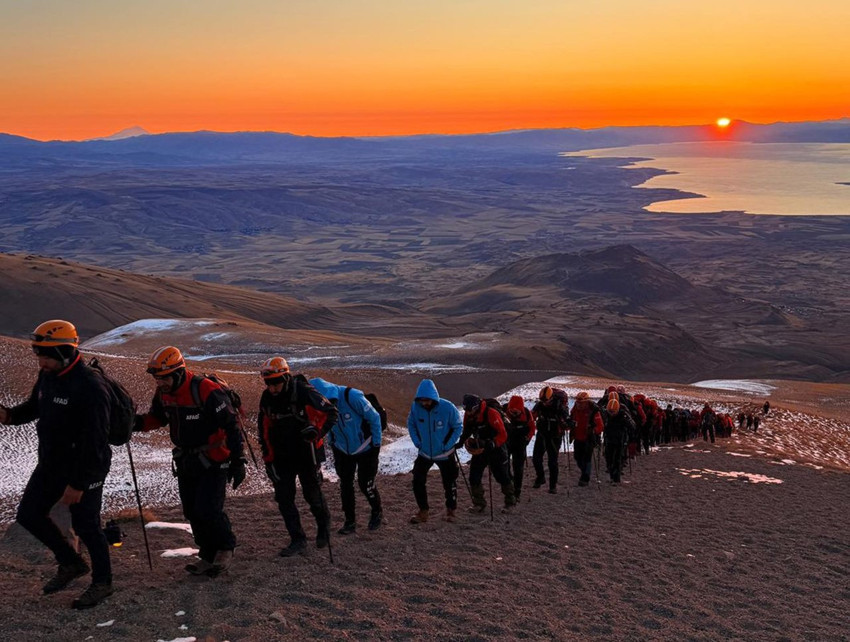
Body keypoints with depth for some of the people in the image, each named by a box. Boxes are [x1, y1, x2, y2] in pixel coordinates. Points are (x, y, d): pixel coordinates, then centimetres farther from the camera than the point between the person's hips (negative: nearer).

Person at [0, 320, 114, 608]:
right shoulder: (47, 375, 0)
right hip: (50, 464, 9)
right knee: (29, 515, 14)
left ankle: (102, 582, 25)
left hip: (84, 469, -9)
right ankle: (71, 563, 33)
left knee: (85, 526, 3)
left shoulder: (90, 387, -26)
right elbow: (35, 406, 18)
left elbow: (94, 442, -25)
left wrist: (78, 483, -23)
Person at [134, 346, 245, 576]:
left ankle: (225, 547, 14)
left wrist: (237, 462, -19)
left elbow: (231, 427, -20)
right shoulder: (163, 393, -1)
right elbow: (156, 418, 17)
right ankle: (209, 556, 25)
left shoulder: (207, 391, -24)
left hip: (213, 462, -7)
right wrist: (135, 422, -6)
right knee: (192, 512, 10)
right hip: (186, 461, 7)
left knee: (208, 510, -13)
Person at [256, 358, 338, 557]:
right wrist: (268, 458, 9)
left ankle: (324, 525, 34)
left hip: (305, 452, -4)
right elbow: (264, 429, 11)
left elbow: (331, 412, -11)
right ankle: (298, 540, 8)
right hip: (281, 456, 4)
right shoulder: (266, 398, -2)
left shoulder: (304, 392, -19)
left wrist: (317, 431, -27)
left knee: (312, 494, 5)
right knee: (283, 497, 0)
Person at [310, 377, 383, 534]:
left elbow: (374, 418, -20)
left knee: (365, 484, 1)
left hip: (365, 449, -5)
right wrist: (332, 444, 9)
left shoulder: (352, 397, -33)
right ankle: (350, 521, 17)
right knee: (345, 485, 3)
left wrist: (376, 443, -13)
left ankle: (377, 512, 27)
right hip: (343, 450, 5)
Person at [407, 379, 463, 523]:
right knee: (418, 482, -1)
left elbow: (458, 427, -10)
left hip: (445, 455, -2)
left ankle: (451, 511, 32)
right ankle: (423, 511, 16)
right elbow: (411, 424, 2)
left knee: (449, 484, 11)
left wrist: (447, 445, -15)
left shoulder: (448, 407, -24)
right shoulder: (415, 407, -17)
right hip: (424, 453, 2)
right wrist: (417, 442, -6)